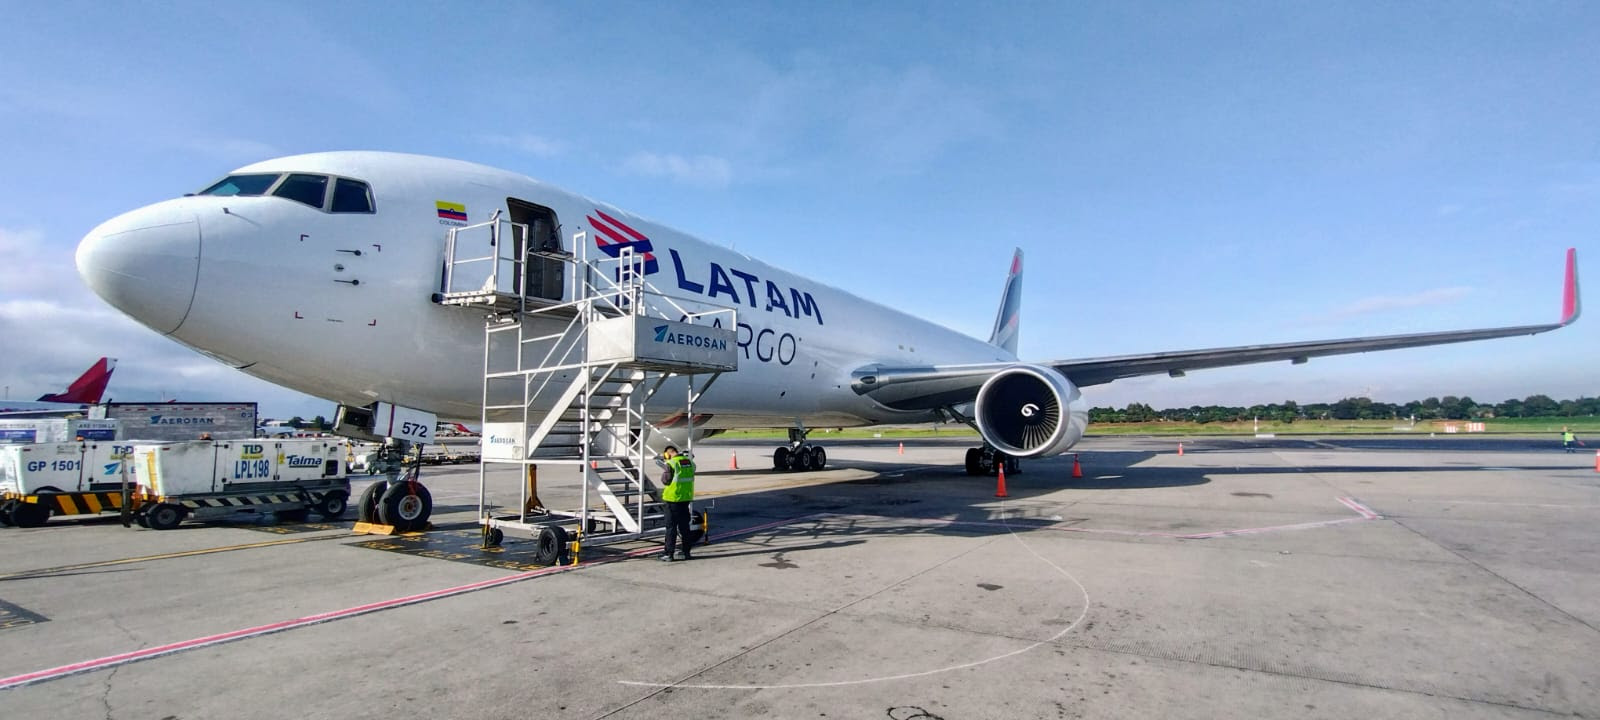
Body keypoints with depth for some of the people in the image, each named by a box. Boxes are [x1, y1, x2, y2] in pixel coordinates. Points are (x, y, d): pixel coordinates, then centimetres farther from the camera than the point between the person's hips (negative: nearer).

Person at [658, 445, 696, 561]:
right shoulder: (690, 461, 6)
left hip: (673, 498, -6)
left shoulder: (671, 464, -14)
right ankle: (686, 552, 21)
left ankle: (669, 553, 5)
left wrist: (664, 473, 6)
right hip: (686, 497, 6)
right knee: (684, 525, 15)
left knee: (671, 526, 2)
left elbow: (665, 481, -13)